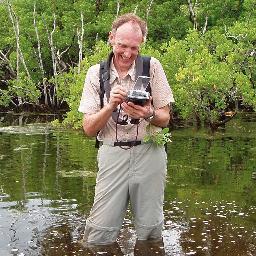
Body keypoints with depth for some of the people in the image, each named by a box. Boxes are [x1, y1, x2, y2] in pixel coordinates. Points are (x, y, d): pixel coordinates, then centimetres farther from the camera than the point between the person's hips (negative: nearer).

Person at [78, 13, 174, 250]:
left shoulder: (152, 67, 0)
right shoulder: (96, 73, 3)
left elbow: (165, 119, 3)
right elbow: (89, 128, -1)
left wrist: (148, 114, -21)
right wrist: (111, 106, -19)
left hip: (149, 153, 0)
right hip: (112, 153, 0)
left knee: (150, 228, 7)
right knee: (101, 230, -5)